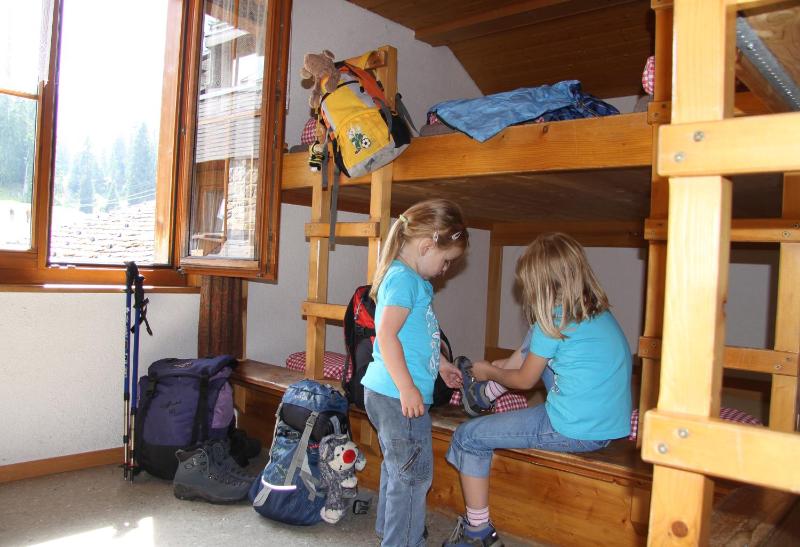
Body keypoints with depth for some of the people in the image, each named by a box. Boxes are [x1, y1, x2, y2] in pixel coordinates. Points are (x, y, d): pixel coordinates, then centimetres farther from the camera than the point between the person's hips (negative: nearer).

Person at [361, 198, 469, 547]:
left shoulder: (412, 279, 15)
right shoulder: (403, 278, -16)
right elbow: (386, 334, -25)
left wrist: (439, 364, 32)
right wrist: (408, 388, -25)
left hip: (390, 394, 11)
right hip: (399, 396, -11)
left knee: (396, 468, 24)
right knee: (414, 475, 1)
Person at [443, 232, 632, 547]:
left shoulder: (553, 321, -15)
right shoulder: (598, 310, 9)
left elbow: (525, 381, -4)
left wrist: (490, 372, 15)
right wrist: (497, 370, 31)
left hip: (577, 432, -9)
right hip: (609, 423, 9)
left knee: (467, 437, 3)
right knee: (533, 344, 22)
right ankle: (485, 394, 36)